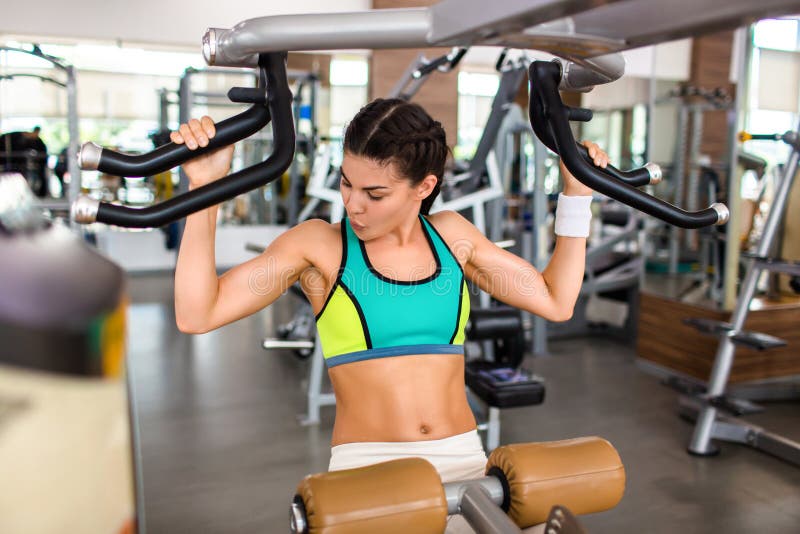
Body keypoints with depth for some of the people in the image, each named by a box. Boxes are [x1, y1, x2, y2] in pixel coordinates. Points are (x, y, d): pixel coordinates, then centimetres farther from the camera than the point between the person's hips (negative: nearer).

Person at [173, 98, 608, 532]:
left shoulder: (452, 234, 6)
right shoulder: (319, 245, -3)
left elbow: (556, 301, 11)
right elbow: (196, 314, -11)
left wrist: (575, 194, 10)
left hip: (464, 462, 3)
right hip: (366, 468, -3)